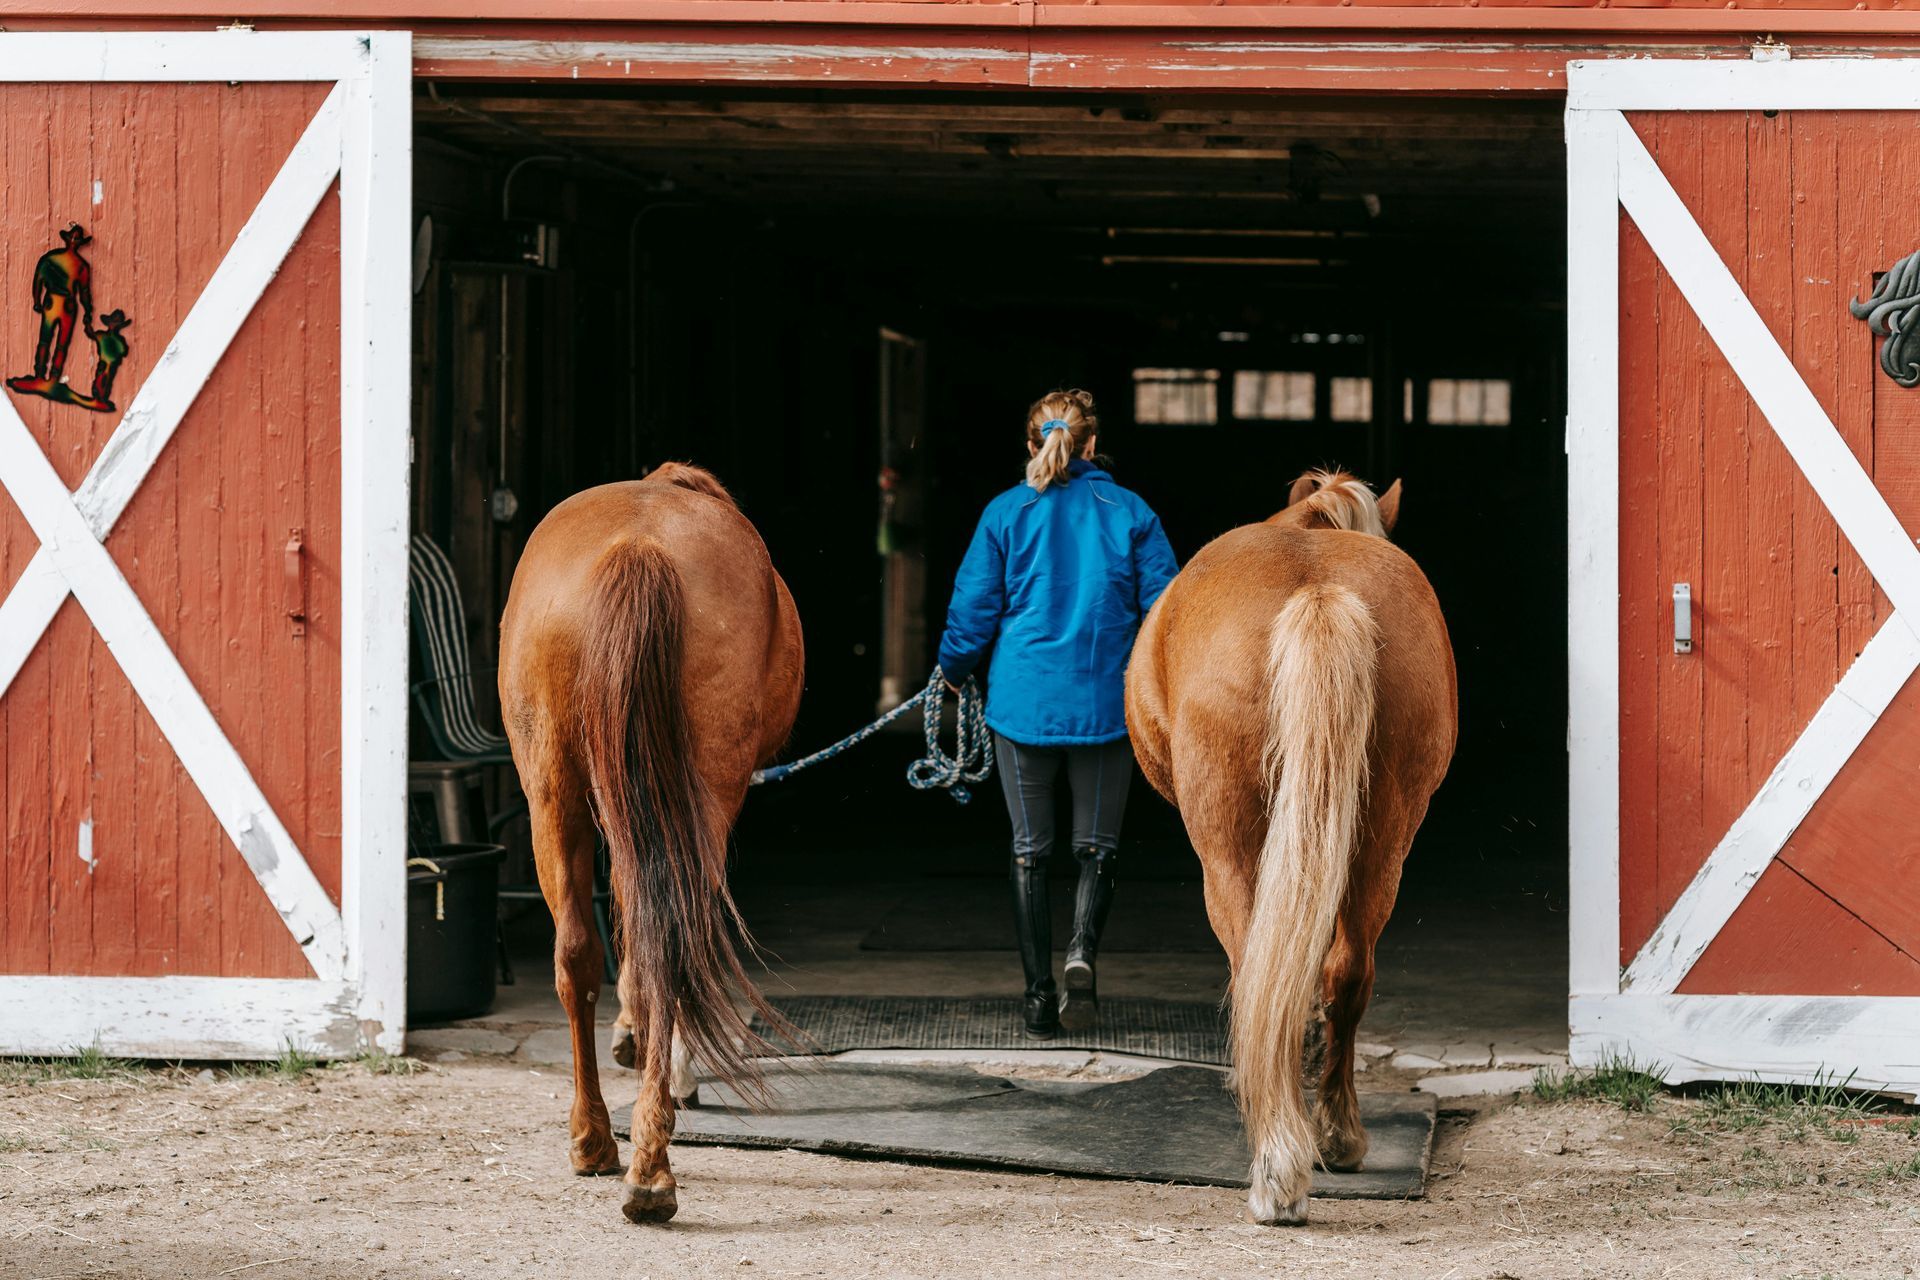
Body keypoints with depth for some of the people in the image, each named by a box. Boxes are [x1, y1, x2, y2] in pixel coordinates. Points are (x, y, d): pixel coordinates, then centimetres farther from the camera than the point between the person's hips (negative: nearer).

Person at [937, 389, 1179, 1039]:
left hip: (1024, 703, 0)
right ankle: (1083, 949, -17)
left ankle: (1039, 994, 5)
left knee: (1030, 849, 9)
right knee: (1096, 845, 10)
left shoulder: (1006, 513, -2)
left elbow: (972, 612, 0)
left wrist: (953, 671, 19)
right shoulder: (1131, 513, -1)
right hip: (1107, 706, 0)